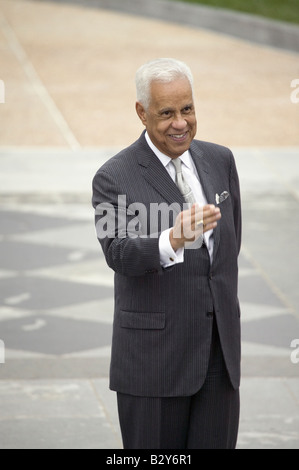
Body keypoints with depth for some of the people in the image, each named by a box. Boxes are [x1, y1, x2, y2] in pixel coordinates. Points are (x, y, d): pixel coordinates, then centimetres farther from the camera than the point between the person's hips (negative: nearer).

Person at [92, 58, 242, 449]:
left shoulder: (220, 161, 10)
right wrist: (172, 240, -41)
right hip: (154, 355, -4)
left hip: (220, 351, 5)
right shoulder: (114, 177, -8)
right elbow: (118, 253, -23)